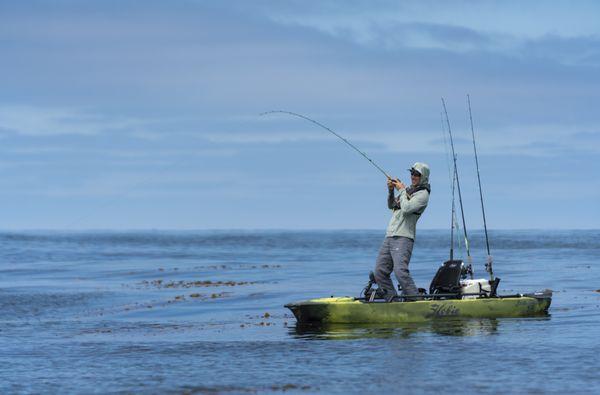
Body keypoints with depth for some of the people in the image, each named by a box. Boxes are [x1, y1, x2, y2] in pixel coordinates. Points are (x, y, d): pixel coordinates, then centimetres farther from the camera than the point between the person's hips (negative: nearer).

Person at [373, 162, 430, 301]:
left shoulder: (423, 194, -5)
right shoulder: (408, 189, 20)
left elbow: (406, 208, -19)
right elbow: (391, 205, 26)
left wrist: (402, 190, -7)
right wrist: (391, 191, 8)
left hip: (403, 238, -9)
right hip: (389, 237, 9)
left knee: (400, 271, -24)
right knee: (380, 272, 4)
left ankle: (414, 299, -22)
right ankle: (392, 301, 8)